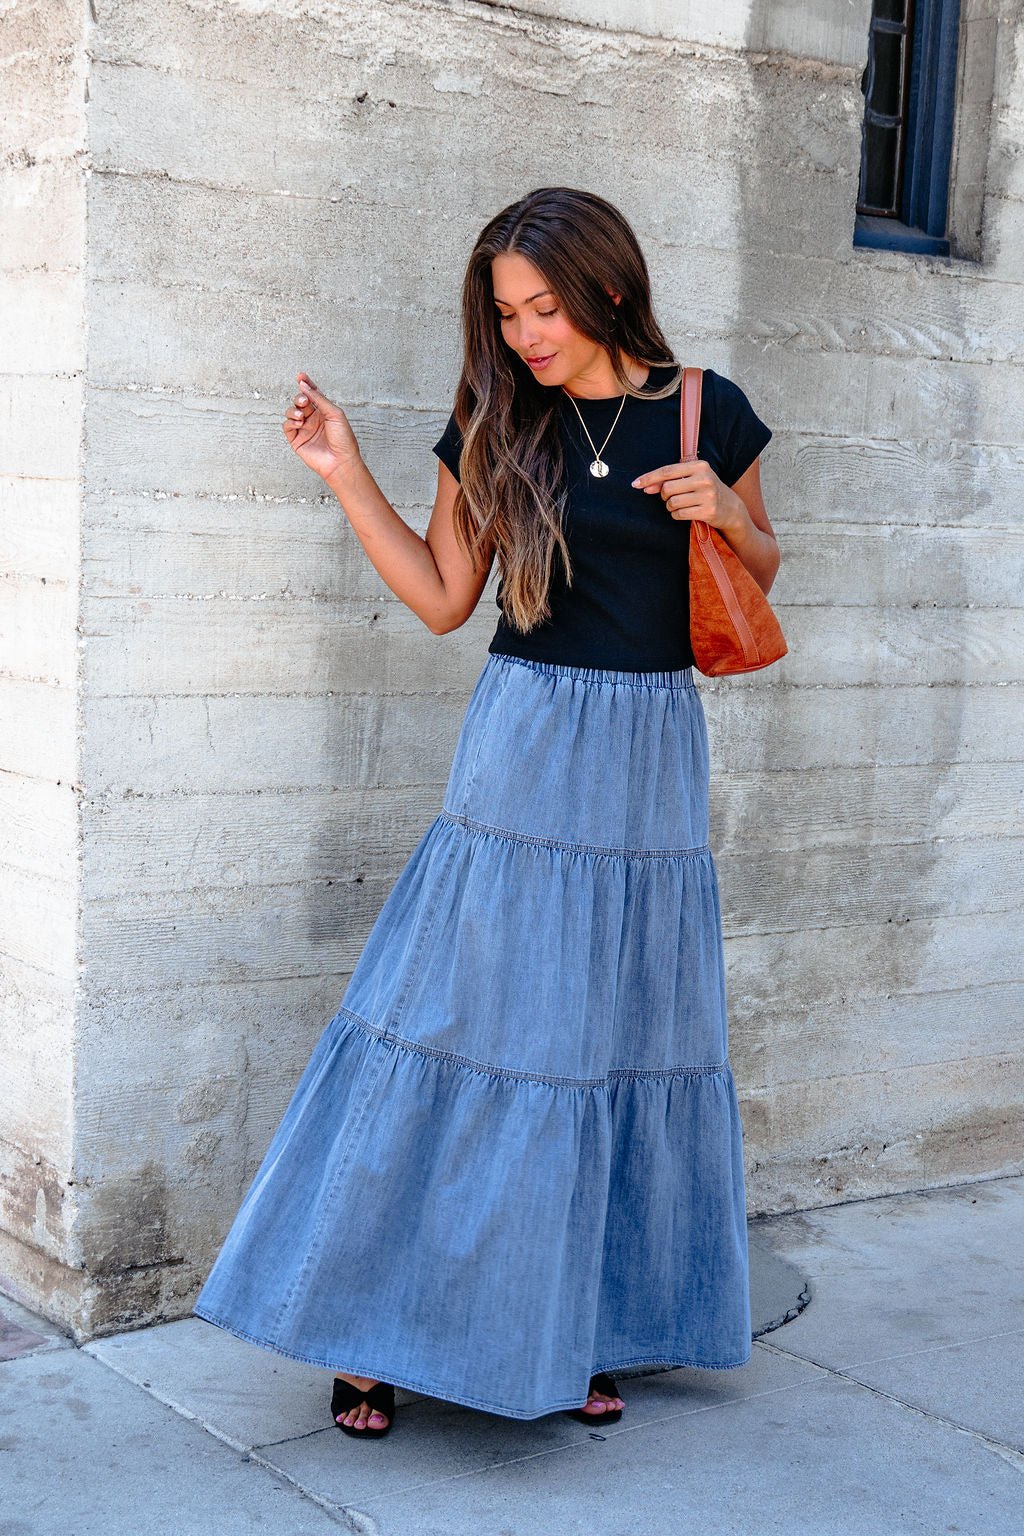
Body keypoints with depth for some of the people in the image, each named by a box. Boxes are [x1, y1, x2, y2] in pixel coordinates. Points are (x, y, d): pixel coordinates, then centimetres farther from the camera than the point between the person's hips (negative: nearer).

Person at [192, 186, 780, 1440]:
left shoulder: (704, 412, 1)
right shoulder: (494, 425, 2)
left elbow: (760, 574, 11)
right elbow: (442, 597, 5)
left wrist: (726, 512, -9)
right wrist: (345, 474, -1)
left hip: (646, 763, 1)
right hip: (521, 751, -1)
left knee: (622, 1039, 8)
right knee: (465, 1015, -1)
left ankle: (581, 1328, 23)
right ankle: (379, 1330, 10)